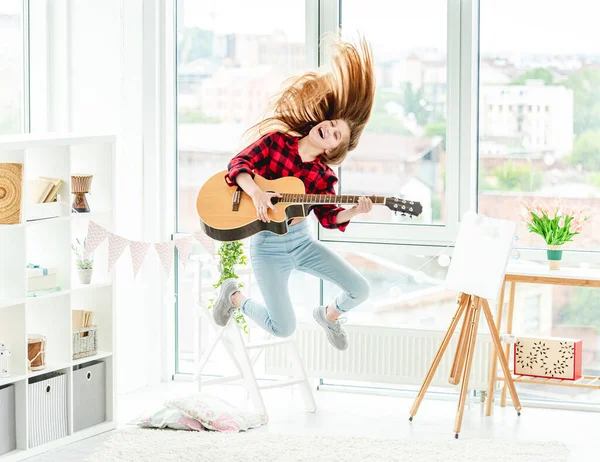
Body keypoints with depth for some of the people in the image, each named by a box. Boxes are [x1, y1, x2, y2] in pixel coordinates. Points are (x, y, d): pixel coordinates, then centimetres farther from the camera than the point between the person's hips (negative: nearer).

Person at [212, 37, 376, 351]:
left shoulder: (324, 177, -3)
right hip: (268, 246, -4)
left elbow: (327, 217, -4)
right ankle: (234, 295, 18)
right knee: (284, 329, -12)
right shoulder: (276, 140, -9)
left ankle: (328, 315, 29)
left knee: (360, 290, -6)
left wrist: (354, 212, -23)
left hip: (303, 242, 4)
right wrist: (255, 191, -32)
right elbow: (238, 164, -14)